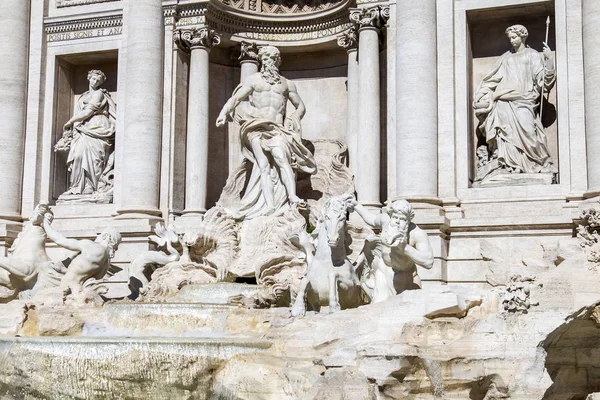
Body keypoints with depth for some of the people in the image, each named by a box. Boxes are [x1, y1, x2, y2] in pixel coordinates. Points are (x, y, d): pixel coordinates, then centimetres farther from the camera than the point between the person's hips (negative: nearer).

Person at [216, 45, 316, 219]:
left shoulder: (287, 84, 22)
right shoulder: (254, 79, 16)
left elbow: (301, 106, 30)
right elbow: (236, 98, 6)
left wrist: (294, 119, 10)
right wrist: (224, 112, -12)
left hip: (277, 129, 1)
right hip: (257, 127, -1)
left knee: (281, 158, -26)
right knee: (264, 165, -19)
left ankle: (293, 197, -40)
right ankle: (269, 206, -30)